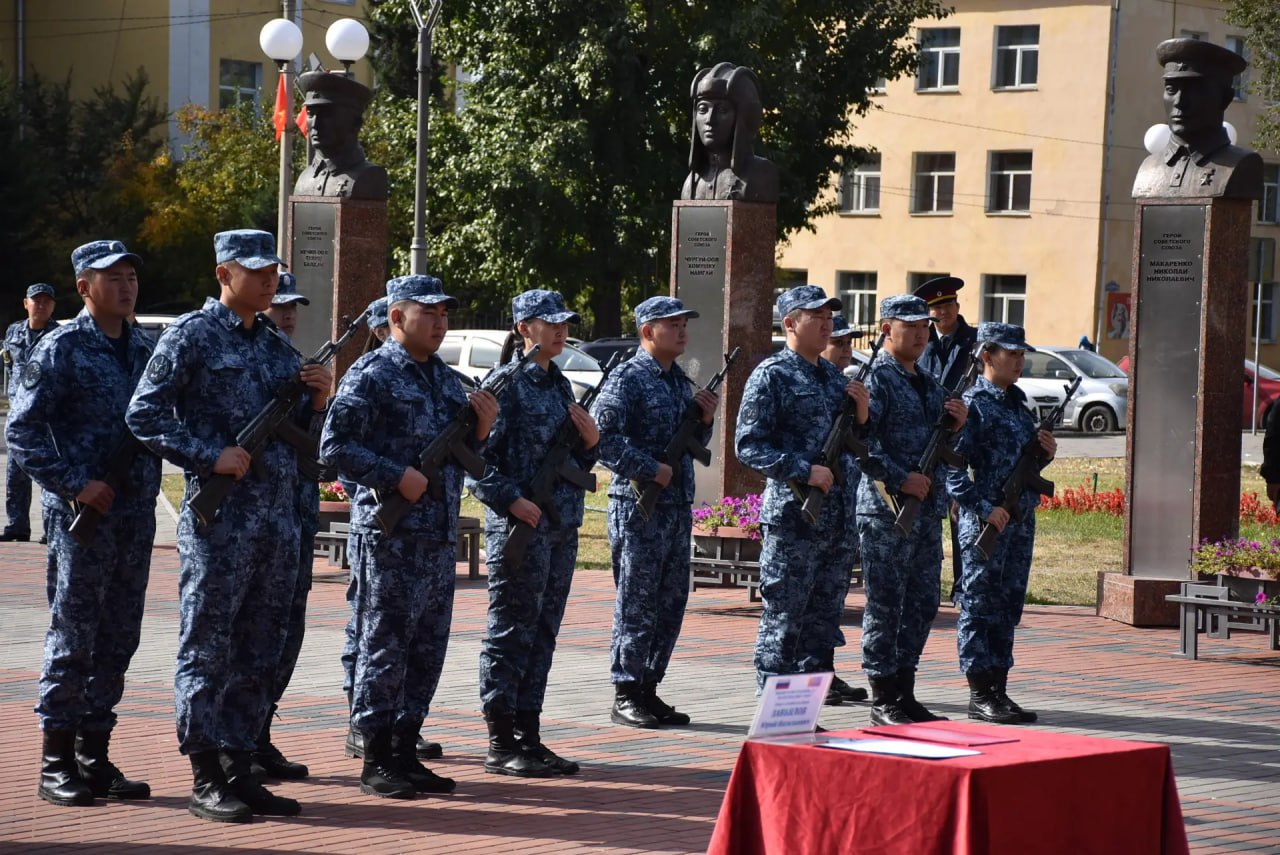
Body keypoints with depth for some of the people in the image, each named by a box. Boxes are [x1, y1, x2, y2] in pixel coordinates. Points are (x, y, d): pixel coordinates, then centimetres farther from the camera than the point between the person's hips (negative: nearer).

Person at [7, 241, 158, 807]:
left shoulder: (144, 349, 13)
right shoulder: (60, 349, -5)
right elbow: (21, 432, -9)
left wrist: (145, 489, 5)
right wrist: (76, 484, -15)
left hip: (136, 514, 6)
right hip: (81, 515, -6)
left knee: (118, 639, 8)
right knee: (74, 637, -3)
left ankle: (95, 755, 16)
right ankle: (57, 764, 3)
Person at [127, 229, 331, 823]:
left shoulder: (278, 345, 17)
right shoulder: (192, 336, -3)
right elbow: (144, 413, -9)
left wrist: (317, 401, 1)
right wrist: (210, 456, -16)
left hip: (280, 518, 7)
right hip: (219, 517, -7)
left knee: (259, 652, 9)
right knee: (208, 647, -3)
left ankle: (239, 770, 16)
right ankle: (205, 780, 1)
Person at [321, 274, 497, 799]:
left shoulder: (445, 378, 18)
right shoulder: (372, 375, -7)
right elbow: (335, 446, -14)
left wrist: (481, 430, 3)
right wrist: (396, 476, -19)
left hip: (440, 538, 8)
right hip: (388, 535, -8)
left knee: (427, 650, 10)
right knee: (384, 647, -3)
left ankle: (405, 755, 19)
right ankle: (376, 763, 3)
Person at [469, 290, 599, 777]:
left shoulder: (560, 386, 16)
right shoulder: (506, 382, -7)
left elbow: (578, 462, 22)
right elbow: (477, 457, -13)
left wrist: (591, 440, 2)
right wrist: (511, 501, -21)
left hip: (562, 527, 8)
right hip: (519, 526, -8)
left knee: (542, 633, 11)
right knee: (511, 633, -3)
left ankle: (529, 738, 17)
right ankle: (501, 745, 2)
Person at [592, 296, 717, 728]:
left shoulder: (680, 381, 17)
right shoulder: (628, 378, -8)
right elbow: (604, 436, -18)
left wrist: (705, 419, 4)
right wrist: (652, 471, -18)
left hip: (678, 507, 8)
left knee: (671, 603, 10)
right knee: (637, 604, -5)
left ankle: (649, 689, 17)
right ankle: (625, 696, 1)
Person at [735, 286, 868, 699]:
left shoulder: (834, 375, 18)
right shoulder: (771, 375, -6)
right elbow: (749, 445, -12)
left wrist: (861, 413, 3)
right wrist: (804, 472, -19)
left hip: (839, 519, 8)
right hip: (792, 517, -8)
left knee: (824, 618, 12)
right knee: (783, 619, -4)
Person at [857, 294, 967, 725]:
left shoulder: (929, 382, 18)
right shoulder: (876, 378, -8)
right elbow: (860, 442, -18)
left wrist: (956, 423, 3)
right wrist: (901, 479, -21)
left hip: (928, 508, 8)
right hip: (886, 510, -8)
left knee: (922, 605, 11)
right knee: (886, 605, -3)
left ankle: (905, 693, 19)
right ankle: (883, 702, 2)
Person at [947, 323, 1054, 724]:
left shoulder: (1018, 401, 16)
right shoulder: (975, 404, -9)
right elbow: (952, 466, -17)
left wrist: (1047, 451, 4)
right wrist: (984, 508, -22)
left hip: (1020, 521, 8)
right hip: (986, 523, -8)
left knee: (1008, 606, 11)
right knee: (979, 607, -2)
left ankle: (999, 691, 17)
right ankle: (980, 696, 2)